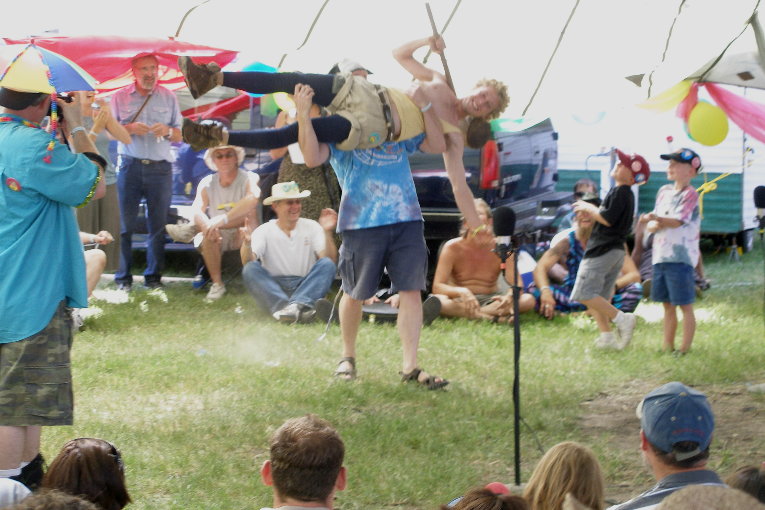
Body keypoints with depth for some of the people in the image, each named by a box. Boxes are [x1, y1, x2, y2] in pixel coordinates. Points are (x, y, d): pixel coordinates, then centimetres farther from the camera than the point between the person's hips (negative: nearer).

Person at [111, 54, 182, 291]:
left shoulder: (169, 98, 11)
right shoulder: (120, 97, 8)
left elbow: (181, 135, 11)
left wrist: (168, 131, -11)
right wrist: (130, 128, -14)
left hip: (160, 167, 1)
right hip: (130, 166, -1)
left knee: (158, 224, 1)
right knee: (125, 224, -3)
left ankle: (153, 276, 8)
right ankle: (123, 277, 2)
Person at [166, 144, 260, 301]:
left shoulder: (249, 179, -7)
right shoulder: (207, 183, 4)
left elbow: (253, 199, -30)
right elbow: (197, 210, -11)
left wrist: (222, 219, -40)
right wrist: (207, 226, -35)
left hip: (241, 238, -3)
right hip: (217, 240, 3)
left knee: (249, 213, -31)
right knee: (209, 234, -32)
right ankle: (217, 284, -23)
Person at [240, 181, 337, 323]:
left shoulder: (311, 227, 7)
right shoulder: (264, 231, 5)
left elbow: (331, 261, -5)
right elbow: (247, 261, -11)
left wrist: (327, 232, -19)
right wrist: (247, 243, -32)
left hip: (306, 286, 1)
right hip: (273, 288, -1)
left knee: (327, 264, -23)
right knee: (250, 269, -26)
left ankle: (298, 304, -45)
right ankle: (283, 306, -48)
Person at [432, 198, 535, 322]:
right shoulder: (452, 247, -6)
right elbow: (437, 287, -13)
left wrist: (510, 295, -32)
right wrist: (461, 291, -34)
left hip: (491, 301, 2)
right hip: (461, 302, -2)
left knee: (528, 300, -25)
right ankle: (492, 317, -35)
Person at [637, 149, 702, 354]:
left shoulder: (690, 194, -8)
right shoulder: (664, 191, 15)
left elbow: (677, 221, -19)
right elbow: (653, 223, 15)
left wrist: (656, 218, -32)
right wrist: (653, 226, -8)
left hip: (680, 258, -8)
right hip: (660, 256, 8)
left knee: (685, 306, -3)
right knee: (667, 305, 14)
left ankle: (685, 349, -1)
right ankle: (667, 346, 20)